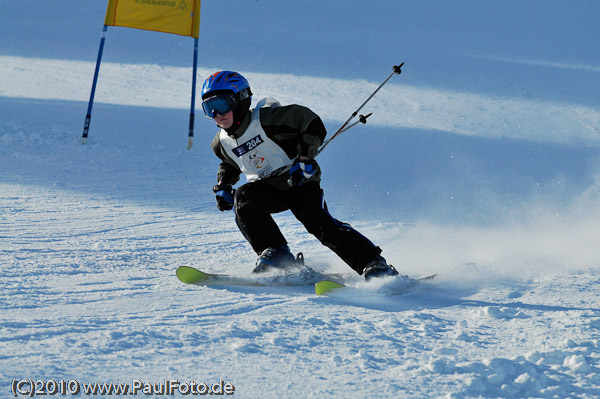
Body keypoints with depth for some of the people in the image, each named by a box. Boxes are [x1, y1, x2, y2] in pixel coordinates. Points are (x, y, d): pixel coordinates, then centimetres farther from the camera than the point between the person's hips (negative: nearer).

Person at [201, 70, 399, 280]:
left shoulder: (266, 119, -20)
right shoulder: (222, 142, 1)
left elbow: (312, 124, -16)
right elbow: (229, 164, 26)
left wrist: (304, 159, -25)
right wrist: (222, 187, 7)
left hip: (298, 179, -5)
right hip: (266, 188, 5)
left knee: (317, 221, -26)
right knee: (243, 198, -25)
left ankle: (374, 264, -26)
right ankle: (274, 254, -22)